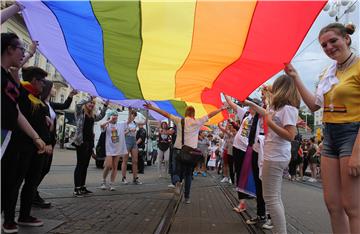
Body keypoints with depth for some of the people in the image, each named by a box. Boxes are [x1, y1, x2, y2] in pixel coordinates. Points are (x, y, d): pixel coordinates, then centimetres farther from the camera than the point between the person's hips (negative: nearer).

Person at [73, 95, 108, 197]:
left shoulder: (92, 115, 16)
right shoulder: (80, 112, 0)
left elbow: (100, 116, 30)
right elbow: (78, 104, -19)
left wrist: (105, 106, 19)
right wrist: (90, 97, -14)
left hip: (90, 142, 7)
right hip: (81, 141, -7)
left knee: (85, 165, 10)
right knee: (80, 165, -7)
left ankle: (83, 187, 18)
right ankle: (76, 189, -3)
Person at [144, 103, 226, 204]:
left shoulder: (179, 120, 0)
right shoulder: (197, 122, -2)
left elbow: (166, 114, 2)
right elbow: (210, 115, 5)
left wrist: (152, 108, 7)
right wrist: (221, 109, 17)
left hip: (178, 149, 1)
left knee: (179, 171, 16)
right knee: (188, 175, 13)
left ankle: (177, 180, -19)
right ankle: (187, 197, 13)